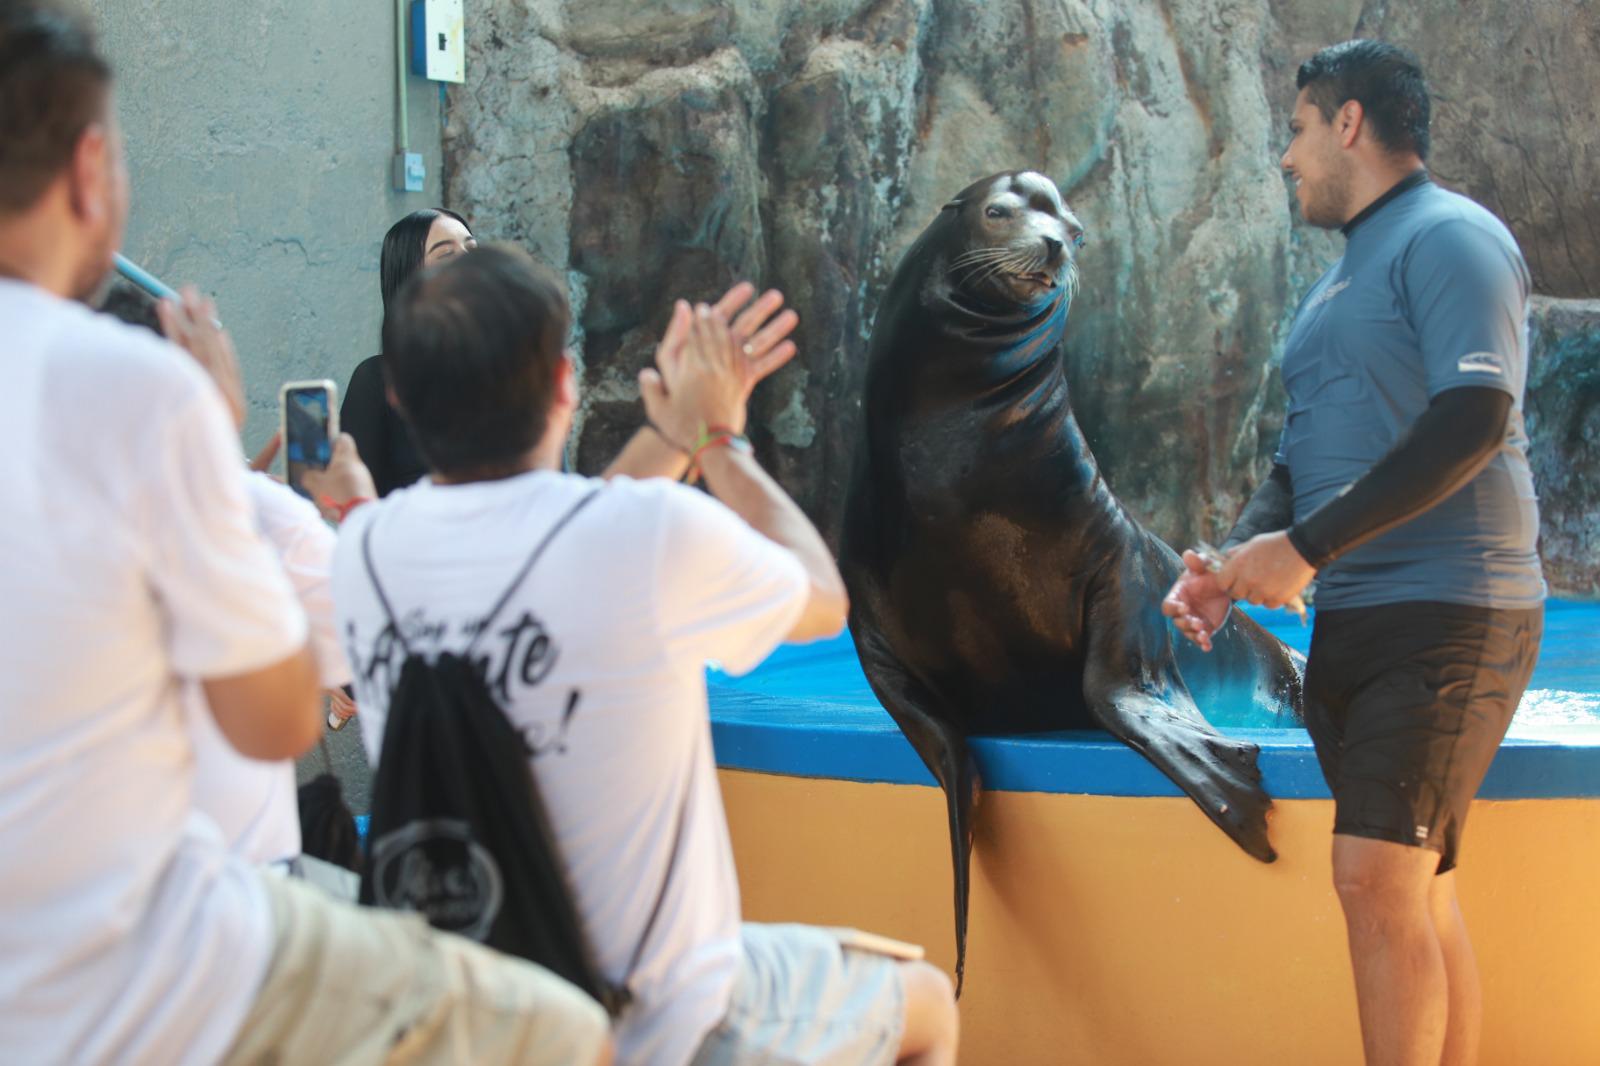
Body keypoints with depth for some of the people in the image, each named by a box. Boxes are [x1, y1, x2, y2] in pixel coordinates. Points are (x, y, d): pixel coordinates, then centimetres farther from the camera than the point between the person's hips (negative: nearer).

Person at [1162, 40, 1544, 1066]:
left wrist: (1307, 546, -20)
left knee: (1380, 881, -16)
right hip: (1352, 621, 9)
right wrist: (1234, 564, 3)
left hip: (1446, 613, -9)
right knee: (1420, 891, 9)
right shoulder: (1341, 278, 21)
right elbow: (1306, 455, 23)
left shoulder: (1450, 237, -8)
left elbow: (1474, 418, -21)